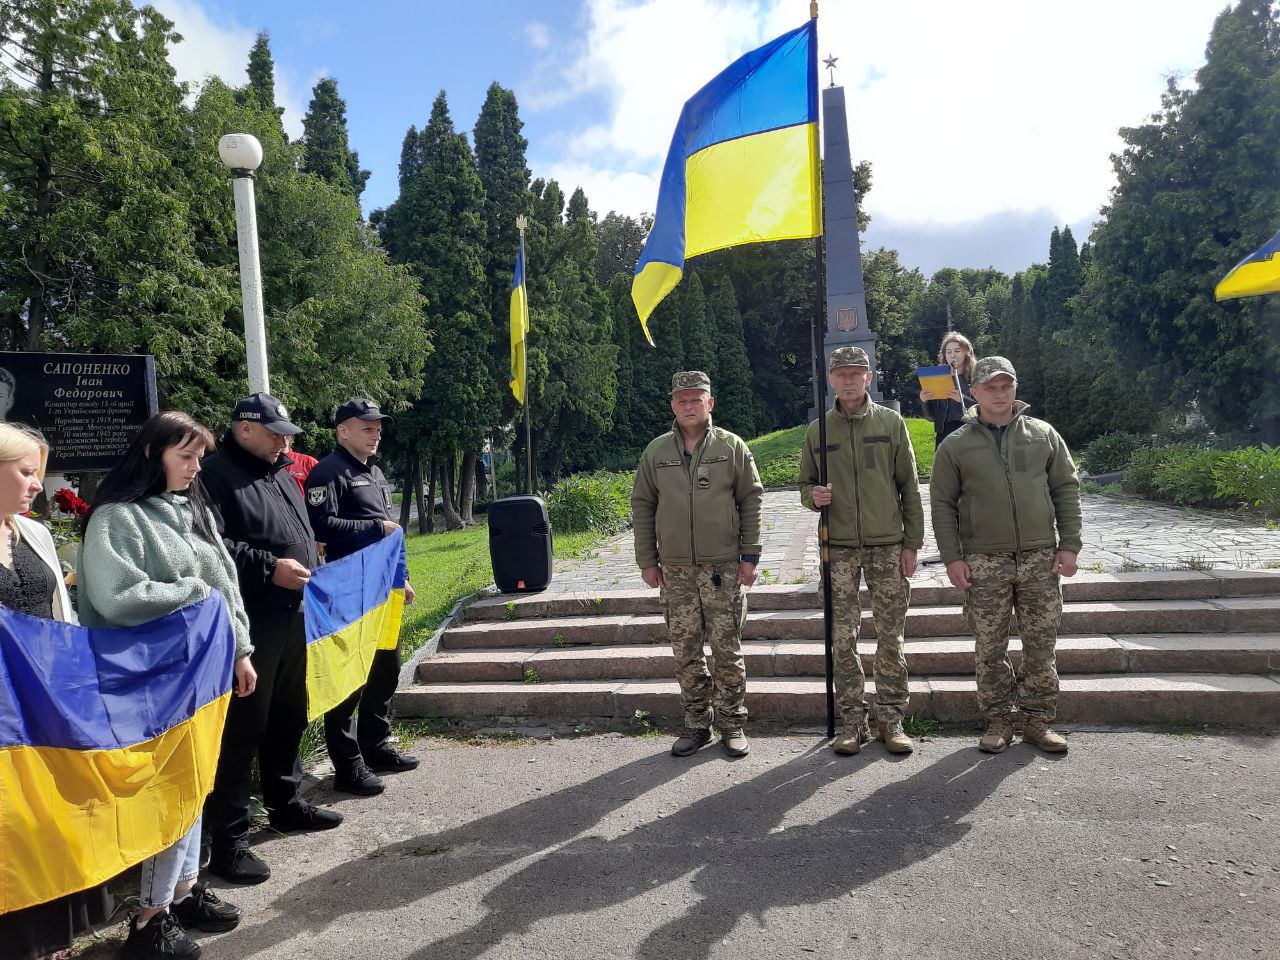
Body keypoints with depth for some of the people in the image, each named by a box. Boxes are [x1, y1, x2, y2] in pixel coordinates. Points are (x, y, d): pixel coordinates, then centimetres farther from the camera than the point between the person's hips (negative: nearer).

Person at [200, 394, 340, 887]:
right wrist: (268, 568, -23)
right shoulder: (217, 475, -11)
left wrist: (315, 575, 14)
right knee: (241, 730, -3)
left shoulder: (281, 475, 17)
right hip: (250, 626, -9)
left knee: (288, 718, 20)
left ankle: (286, 803, 36)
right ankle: (227, 840, 7)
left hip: (292, 621, 9)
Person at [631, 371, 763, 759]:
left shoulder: (732, 447, 2)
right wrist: (647, 561, 5)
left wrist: (750, 556, -3)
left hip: (723, 567, -2)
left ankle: (732, 723, 17)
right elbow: (642, 506, 10)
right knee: (685, 654, 7)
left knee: (727, 650, 4)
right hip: (675, 571, 2)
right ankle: (696, 725, 20)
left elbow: (751, 500, 2)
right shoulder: (656, 452, 8)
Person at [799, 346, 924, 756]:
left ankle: (891, 718, 16)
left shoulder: (891, 423, 4)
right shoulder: (818, 430, 7)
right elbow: (805, 484, 14)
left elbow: (909, 487, 4)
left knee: (891, 637, 4)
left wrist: (912, 543, 0)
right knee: (843, 638, 3)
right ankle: (853, 719, 14)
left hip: (888, 545, -1)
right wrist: (813, 496, -10)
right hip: (839, 548, 1)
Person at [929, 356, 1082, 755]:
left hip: (1041, 557, 2)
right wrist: (952, 557, -4)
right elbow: (942, 505, 3)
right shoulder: (955, 446, 3)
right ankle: (998, 720, 18)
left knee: (1041, 645, 7)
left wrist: (1069, 545, 1)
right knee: (990, 648, 5)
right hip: (984, 562, -1)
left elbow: (1067, 490, 9)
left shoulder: (1043, 435, 8)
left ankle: (1037, 719, 20)